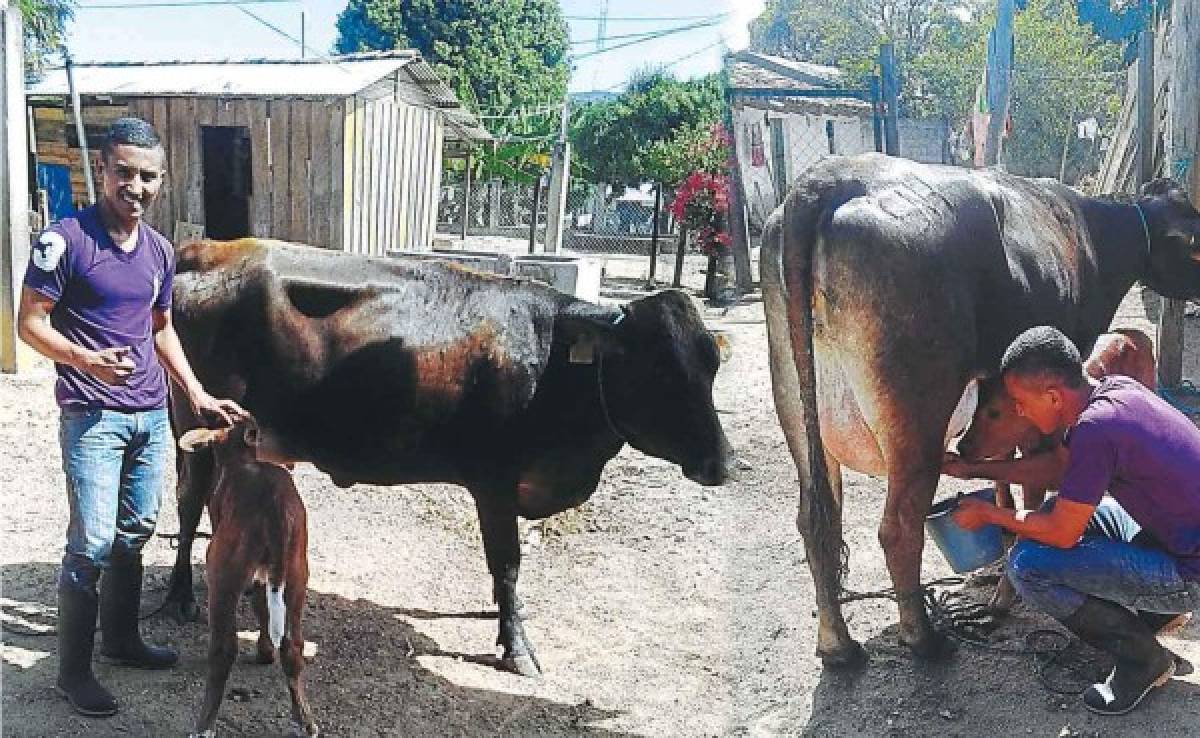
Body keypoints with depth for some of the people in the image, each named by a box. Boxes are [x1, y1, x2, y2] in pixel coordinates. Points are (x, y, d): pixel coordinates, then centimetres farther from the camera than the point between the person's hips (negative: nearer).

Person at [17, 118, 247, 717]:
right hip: (92, 415, -6)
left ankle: (120, 638, 32)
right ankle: (73, 670, 9)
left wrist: (197, 394, 13)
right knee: (92, 544, -5)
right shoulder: (65, 240, -11)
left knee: (135, 533, 16)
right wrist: (85, 360, -26)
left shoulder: (160, 250, 9)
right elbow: (30, 323, -10)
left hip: (152, 415, 7)